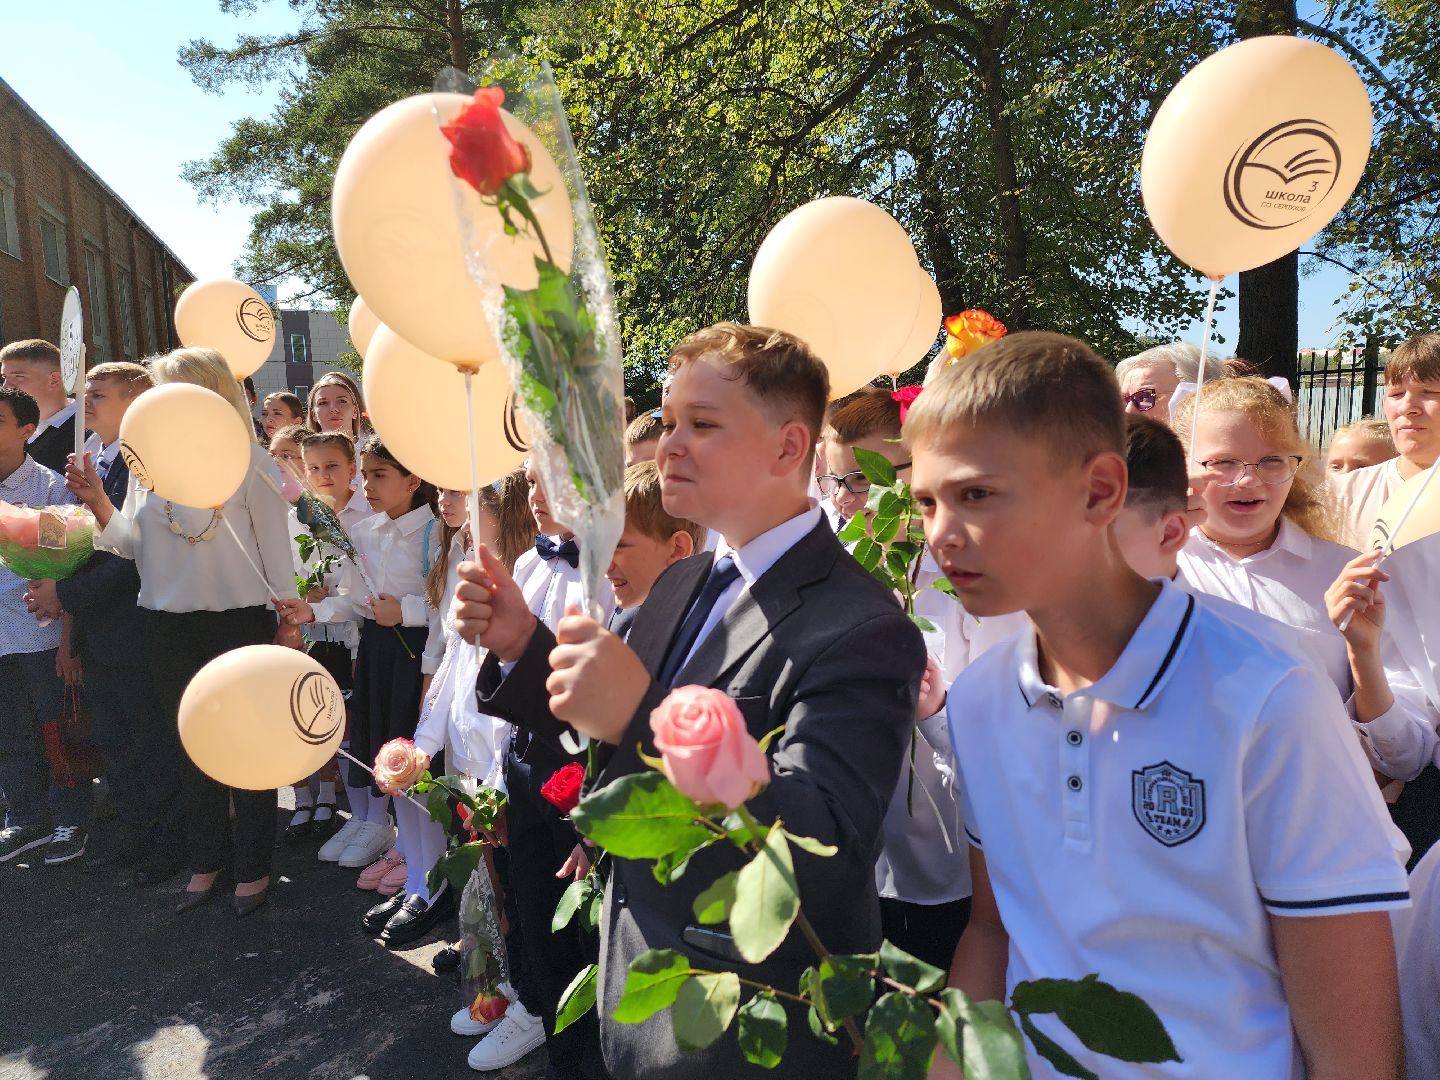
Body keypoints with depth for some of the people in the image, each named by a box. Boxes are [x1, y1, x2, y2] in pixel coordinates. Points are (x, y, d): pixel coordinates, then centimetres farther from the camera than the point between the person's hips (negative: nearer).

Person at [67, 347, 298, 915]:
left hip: (240, 620, -5)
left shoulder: (247, 460, -8)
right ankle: (206, 860, 32)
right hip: (169, 625, 5)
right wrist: (98, 503, -9)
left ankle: (253, 867, 21)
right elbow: (136, 544, 7)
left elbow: (274, 544, -5)